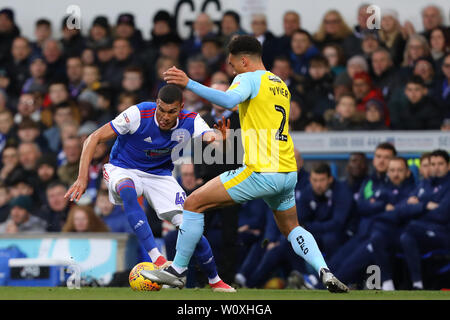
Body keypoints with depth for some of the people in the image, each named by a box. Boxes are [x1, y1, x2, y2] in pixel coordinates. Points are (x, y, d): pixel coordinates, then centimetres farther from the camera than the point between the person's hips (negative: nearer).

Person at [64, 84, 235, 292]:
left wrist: (219, 138, -60)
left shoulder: (190, 122, -16)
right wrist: (83, 177, -29)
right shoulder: (138, 114, -25)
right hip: (123, 169, -3)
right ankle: (156, 259, -44)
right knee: (127, 191, -40)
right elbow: (94, 139, -21)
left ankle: (214, 280, 15)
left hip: (160, 175, 3)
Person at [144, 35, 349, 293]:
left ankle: (178, 270, 4)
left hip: (261, 172, -8)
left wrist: (189, 84, -31)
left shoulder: (249, 79, -5)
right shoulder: (281, 85, 20)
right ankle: (325, 271, 4)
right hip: (289, 172, 8)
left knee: (194, 203, 1)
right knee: (291, 228, 27)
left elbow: (229, 100, -27)